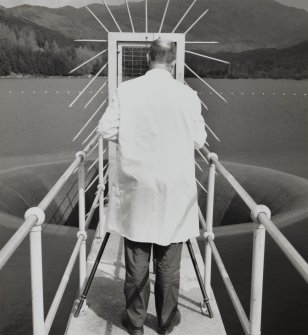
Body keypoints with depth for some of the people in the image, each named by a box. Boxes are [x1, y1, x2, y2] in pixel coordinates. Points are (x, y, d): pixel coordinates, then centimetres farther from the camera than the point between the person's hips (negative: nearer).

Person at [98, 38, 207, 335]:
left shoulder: (125, 90, -7)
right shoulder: (187, 95, -8)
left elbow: (106, 129, -5)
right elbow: (198, 140, -1)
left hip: (135, 189, 1)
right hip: (174, 190, 0)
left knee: (136, 260, 12)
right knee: (168, 262, 13)